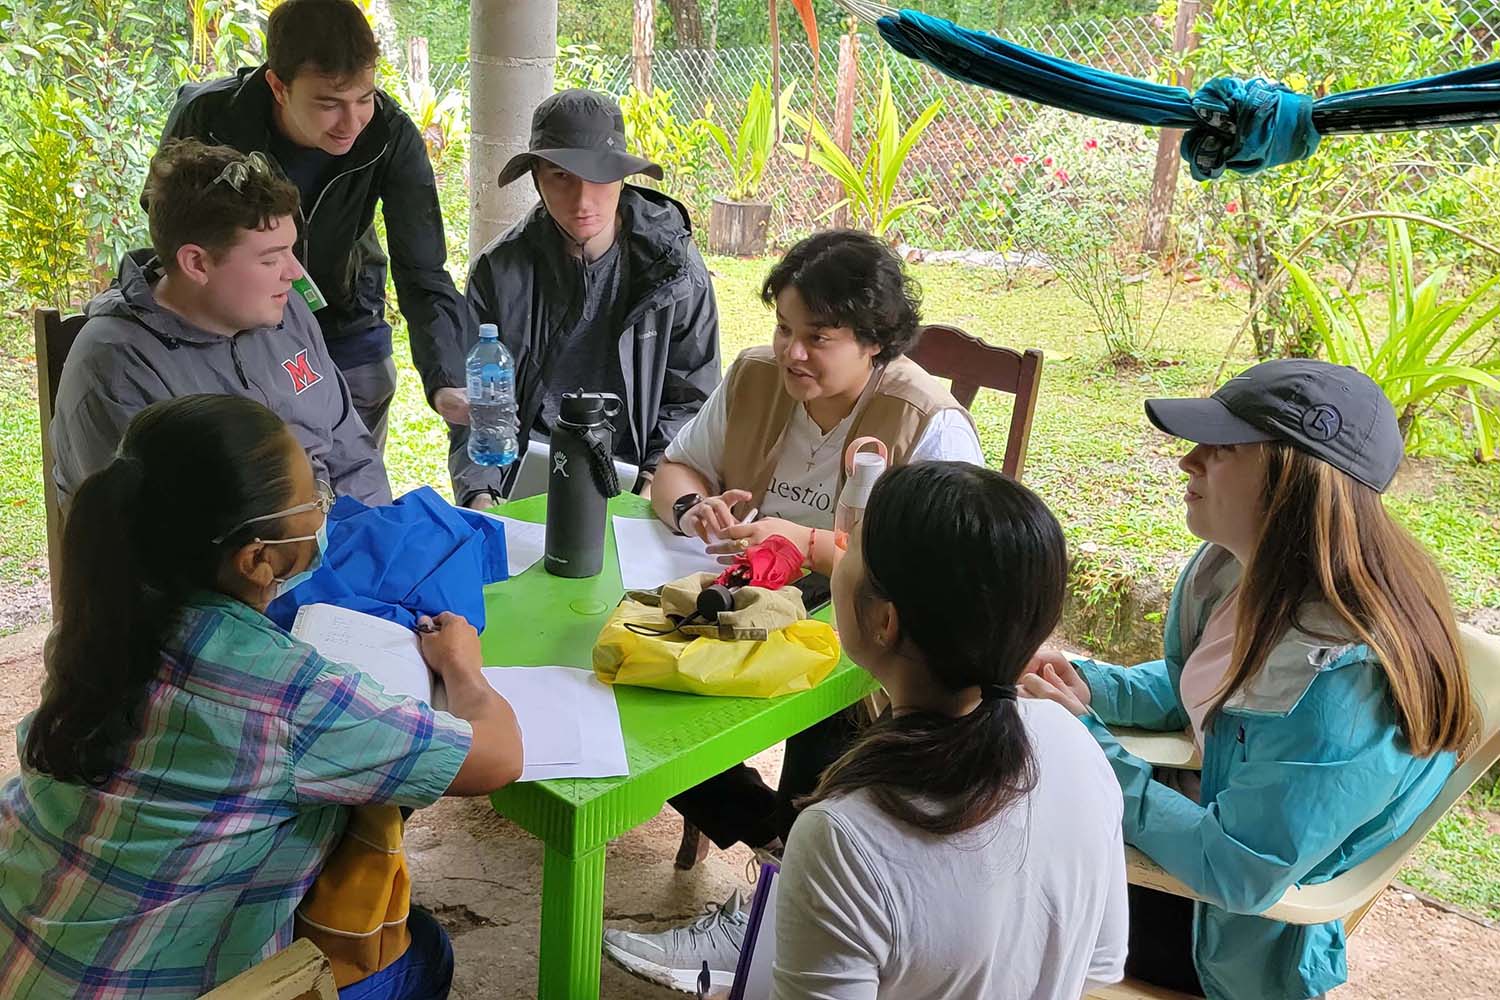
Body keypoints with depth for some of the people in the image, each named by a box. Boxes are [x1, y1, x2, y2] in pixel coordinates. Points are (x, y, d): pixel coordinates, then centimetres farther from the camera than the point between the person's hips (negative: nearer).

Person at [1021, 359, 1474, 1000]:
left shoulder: (1343, 678, -35)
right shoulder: (1235, 567, -8)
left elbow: (1236, 872, -30)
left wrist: (1086, 740, -27)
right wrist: (1089, 685, -10)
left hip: (1237, 934, -7)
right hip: (1208, 812, 7)